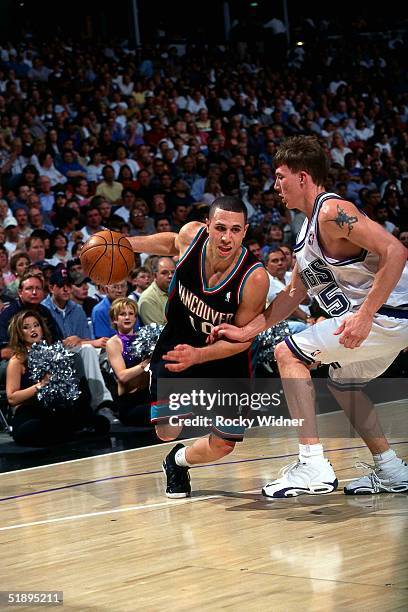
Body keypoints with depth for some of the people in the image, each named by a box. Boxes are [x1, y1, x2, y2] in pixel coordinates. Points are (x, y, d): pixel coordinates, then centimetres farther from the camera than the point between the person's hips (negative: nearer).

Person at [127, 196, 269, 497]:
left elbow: (242, 338, -21)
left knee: (222, 446, 4)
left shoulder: (255, 277, -31)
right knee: (167, 431, -9)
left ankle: (179, 460, 39)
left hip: (225, 357, -1)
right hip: (178, 342, 1)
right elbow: (173, 243, 6)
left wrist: (198, 355, -34)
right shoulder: (191, 235, -22)